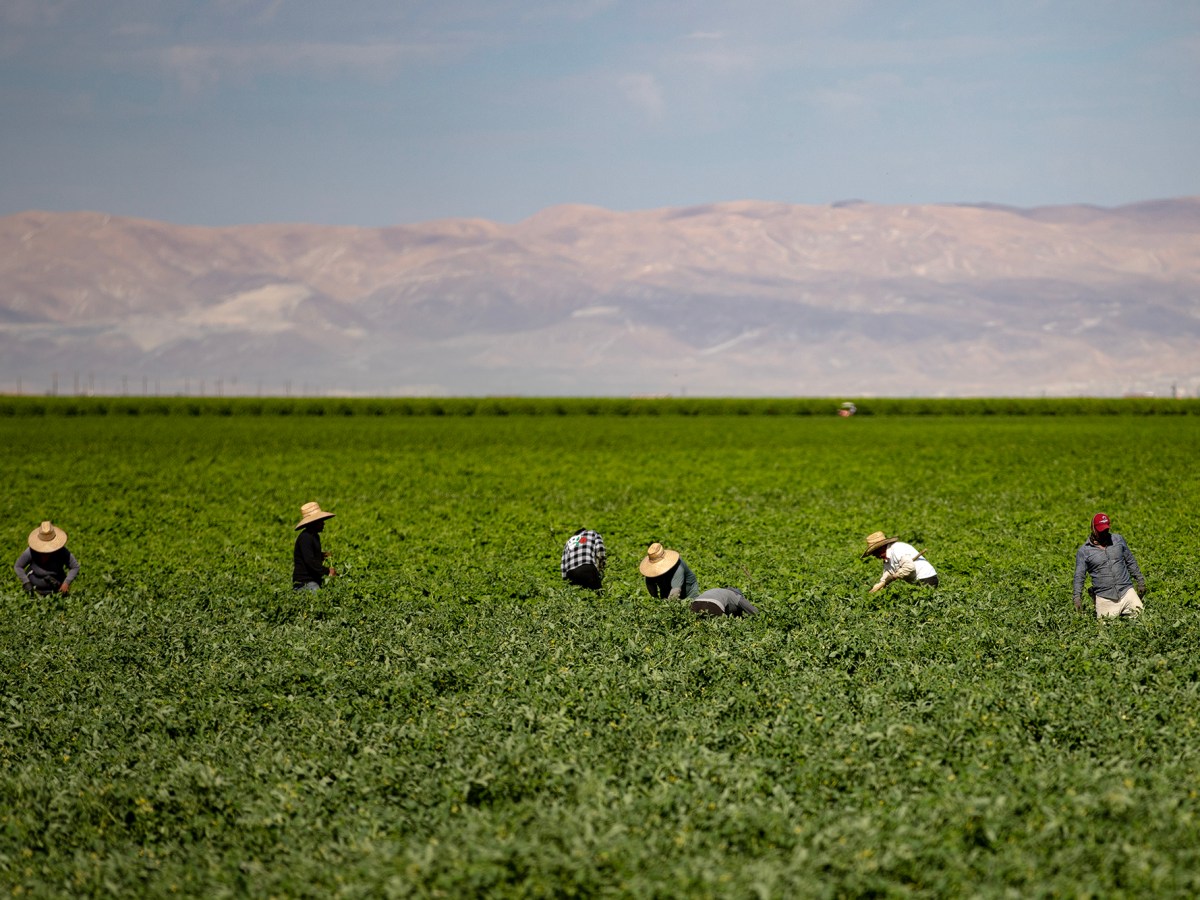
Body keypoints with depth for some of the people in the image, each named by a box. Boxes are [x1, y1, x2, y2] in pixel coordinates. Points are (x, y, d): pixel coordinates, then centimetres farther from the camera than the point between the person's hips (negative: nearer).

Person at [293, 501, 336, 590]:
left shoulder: (315, 536, 18)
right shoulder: (305, 538, -14)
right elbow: (309, 561, -20)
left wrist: (321, 556, 13)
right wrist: (327, 571, -18)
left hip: (314, 579, 10)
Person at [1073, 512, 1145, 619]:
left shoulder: (1118, 540, 9)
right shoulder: (1084, 551, 0)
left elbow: (1131, 562, 17)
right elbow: (1079, 576, -1)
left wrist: (1140, 581, 14)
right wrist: (1077, 597, -13)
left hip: (1126, 592, 2)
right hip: (1104, 597, -2)